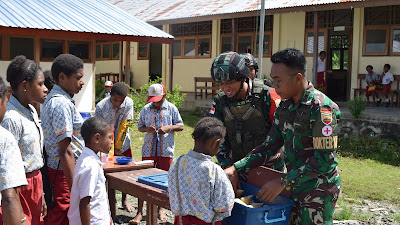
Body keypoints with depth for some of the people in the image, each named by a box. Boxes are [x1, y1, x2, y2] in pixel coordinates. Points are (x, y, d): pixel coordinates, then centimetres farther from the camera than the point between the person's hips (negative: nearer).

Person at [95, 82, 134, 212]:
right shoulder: (101, 106, -21)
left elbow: (124, 126, -16)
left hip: (123, 144, 2)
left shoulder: (128, 103, -17)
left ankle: (124, 200, 25)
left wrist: (117, 147, -15)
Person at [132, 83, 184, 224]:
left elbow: (180, 126, 6)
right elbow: (139, 127, 13)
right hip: (149, 149, 1)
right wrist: (147, 129, -9)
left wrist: (169, 127, -13)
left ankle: (160, 209, 24)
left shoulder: (171, 108, 2)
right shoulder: (146, 109, 6)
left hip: (166, 150, 0)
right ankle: (139, 213, 2)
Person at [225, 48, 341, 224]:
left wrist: (283, 182, -22)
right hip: (294, 187, 7)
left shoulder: (322, 108, -20)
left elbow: (324, 160, -23)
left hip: (319, 191, -7)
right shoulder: (284, 106, 5)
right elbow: (270, 146, 8)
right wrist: (235, 168, -3)